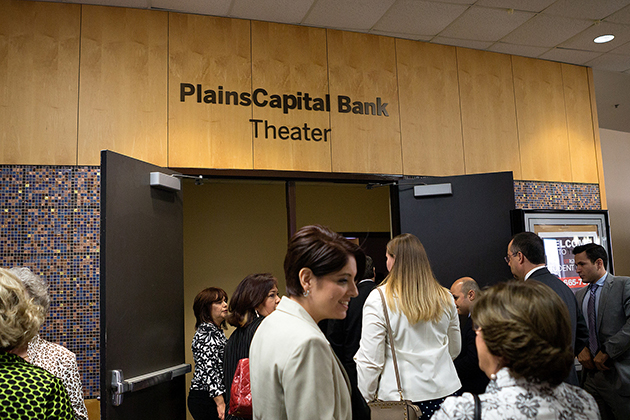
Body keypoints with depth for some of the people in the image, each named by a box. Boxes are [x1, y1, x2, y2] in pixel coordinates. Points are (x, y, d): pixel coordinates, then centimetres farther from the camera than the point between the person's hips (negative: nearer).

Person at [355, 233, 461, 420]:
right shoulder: (445, 298, 3)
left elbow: (370, 359, -11)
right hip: (444, 390, 4)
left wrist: (366, 399, 0)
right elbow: (455, 349, 15)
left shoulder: (378, 299, -11)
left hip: (400, 393, -4)